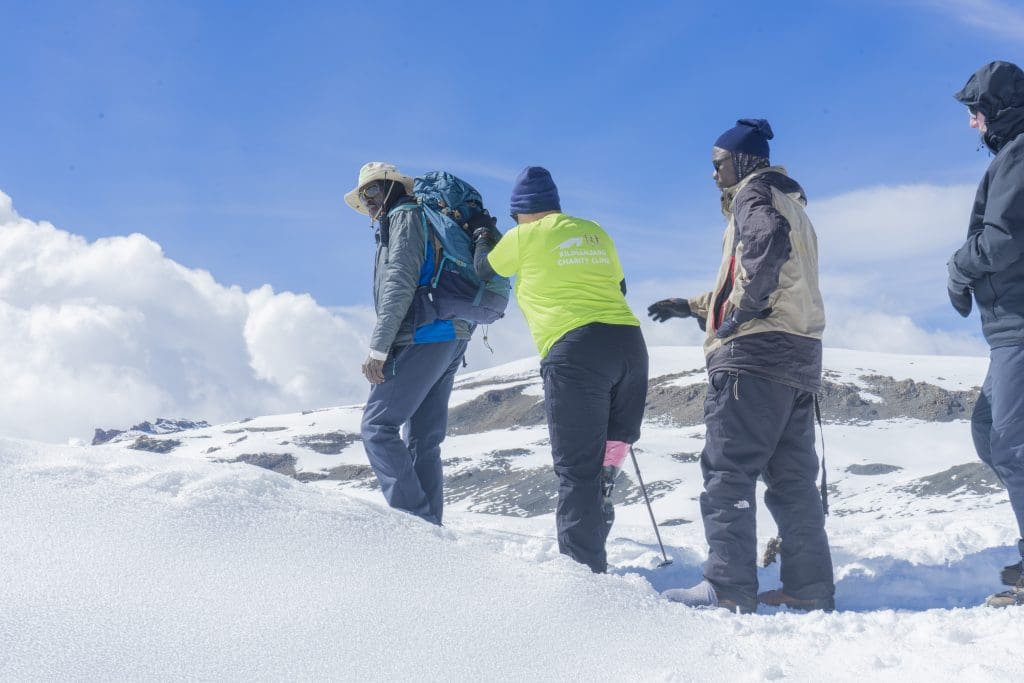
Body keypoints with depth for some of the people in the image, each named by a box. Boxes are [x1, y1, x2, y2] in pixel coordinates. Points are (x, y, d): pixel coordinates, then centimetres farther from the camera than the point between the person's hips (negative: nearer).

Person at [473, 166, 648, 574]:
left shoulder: (524, 238, 6)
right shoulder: (594, 232, 20)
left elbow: (484, 269, 24)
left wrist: (483, 241, 44)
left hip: (574, 350, -5)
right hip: (630, 342, 6)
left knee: (578, 467, -3)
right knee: (609, 453, 16)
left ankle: (585, 567, -4)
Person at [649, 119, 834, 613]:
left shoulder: (754, 193, -1)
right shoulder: (789, 203, 27)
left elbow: (767, 240, -24)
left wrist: (741, 311, -18)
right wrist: (694, 307, 30)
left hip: (755, 350, -10)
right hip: (799, 354, 10)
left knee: (727, 468, -10)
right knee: (792, 475, 9)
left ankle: (728, 587, -15)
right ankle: (810, 587, 7)